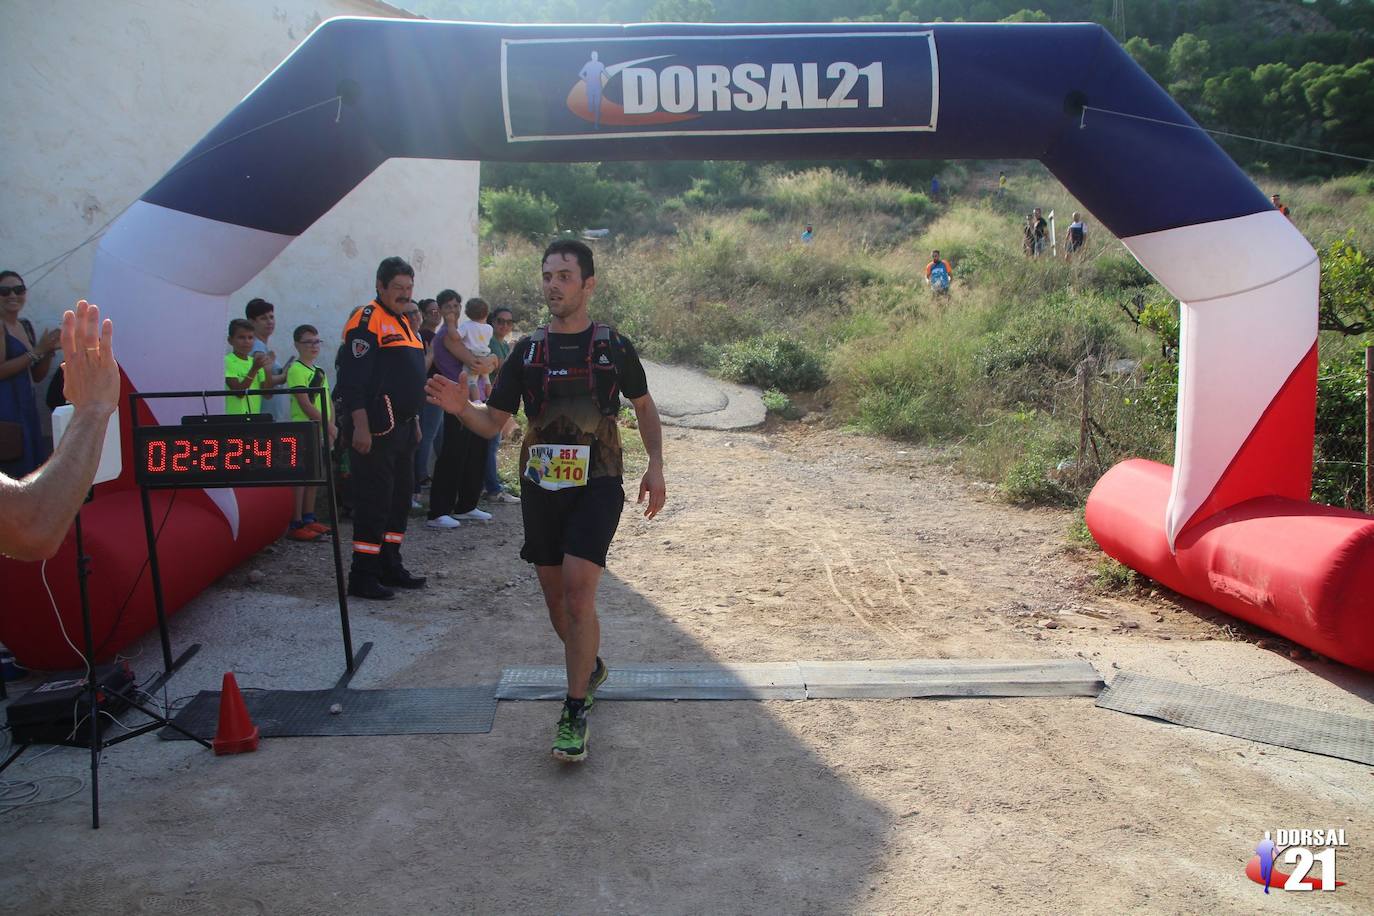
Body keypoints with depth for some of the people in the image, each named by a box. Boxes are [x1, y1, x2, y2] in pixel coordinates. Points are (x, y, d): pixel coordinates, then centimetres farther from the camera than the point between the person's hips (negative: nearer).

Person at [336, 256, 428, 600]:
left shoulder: (404, 323, 19)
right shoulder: (367, 320, -11)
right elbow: (353, 378, -19)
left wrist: (415, 423, 24)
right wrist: (360, 427, -24)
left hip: (403, 428, 10)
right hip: (375, 429, -10)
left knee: (399, 500, 15)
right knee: (374, 503, -6)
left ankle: (389, 566, 25)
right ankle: (362, 576, 2)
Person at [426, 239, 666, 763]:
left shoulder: (613, 347, 0)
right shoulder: (527, 351, 4)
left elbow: (644, 407, 13)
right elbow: (493, 422, 4)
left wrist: (655, 467, 1)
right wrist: (460, 408, -18)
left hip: (597, 485, -3)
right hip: (541, 486, 3)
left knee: (578, 588, -16)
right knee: (555, 593, 11)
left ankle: (574, 712, -5)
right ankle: (589, 668, 39)